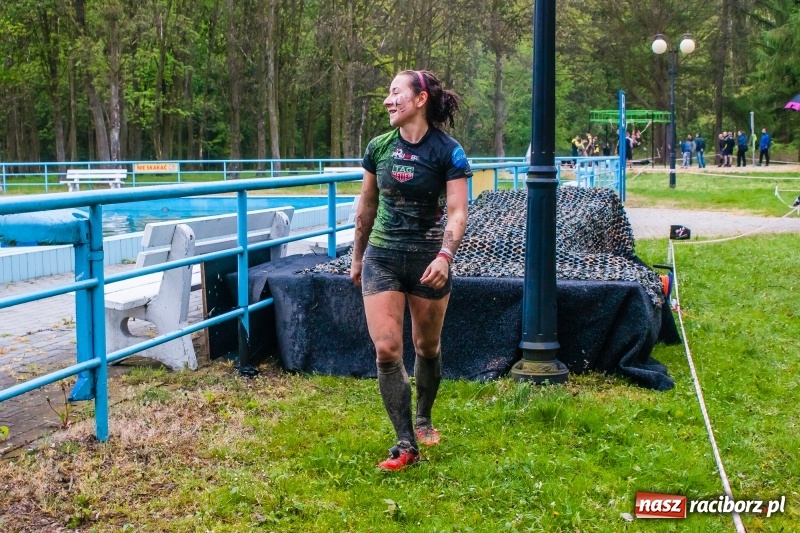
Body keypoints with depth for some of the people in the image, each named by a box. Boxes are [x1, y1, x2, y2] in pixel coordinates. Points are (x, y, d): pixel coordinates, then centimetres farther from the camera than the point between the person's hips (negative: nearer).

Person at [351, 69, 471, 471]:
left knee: (427, 347, 12)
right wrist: (357, 257, 17)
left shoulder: (448, 152, -9)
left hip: (427, 259, -2)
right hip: (382, 257, 2)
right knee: (386, 350, -8)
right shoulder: (379, 148, 2)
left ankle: (423, 419, 38)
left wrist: (444, 256, -30)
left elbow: (457, 211, -15)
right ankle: (406, 444, -1)